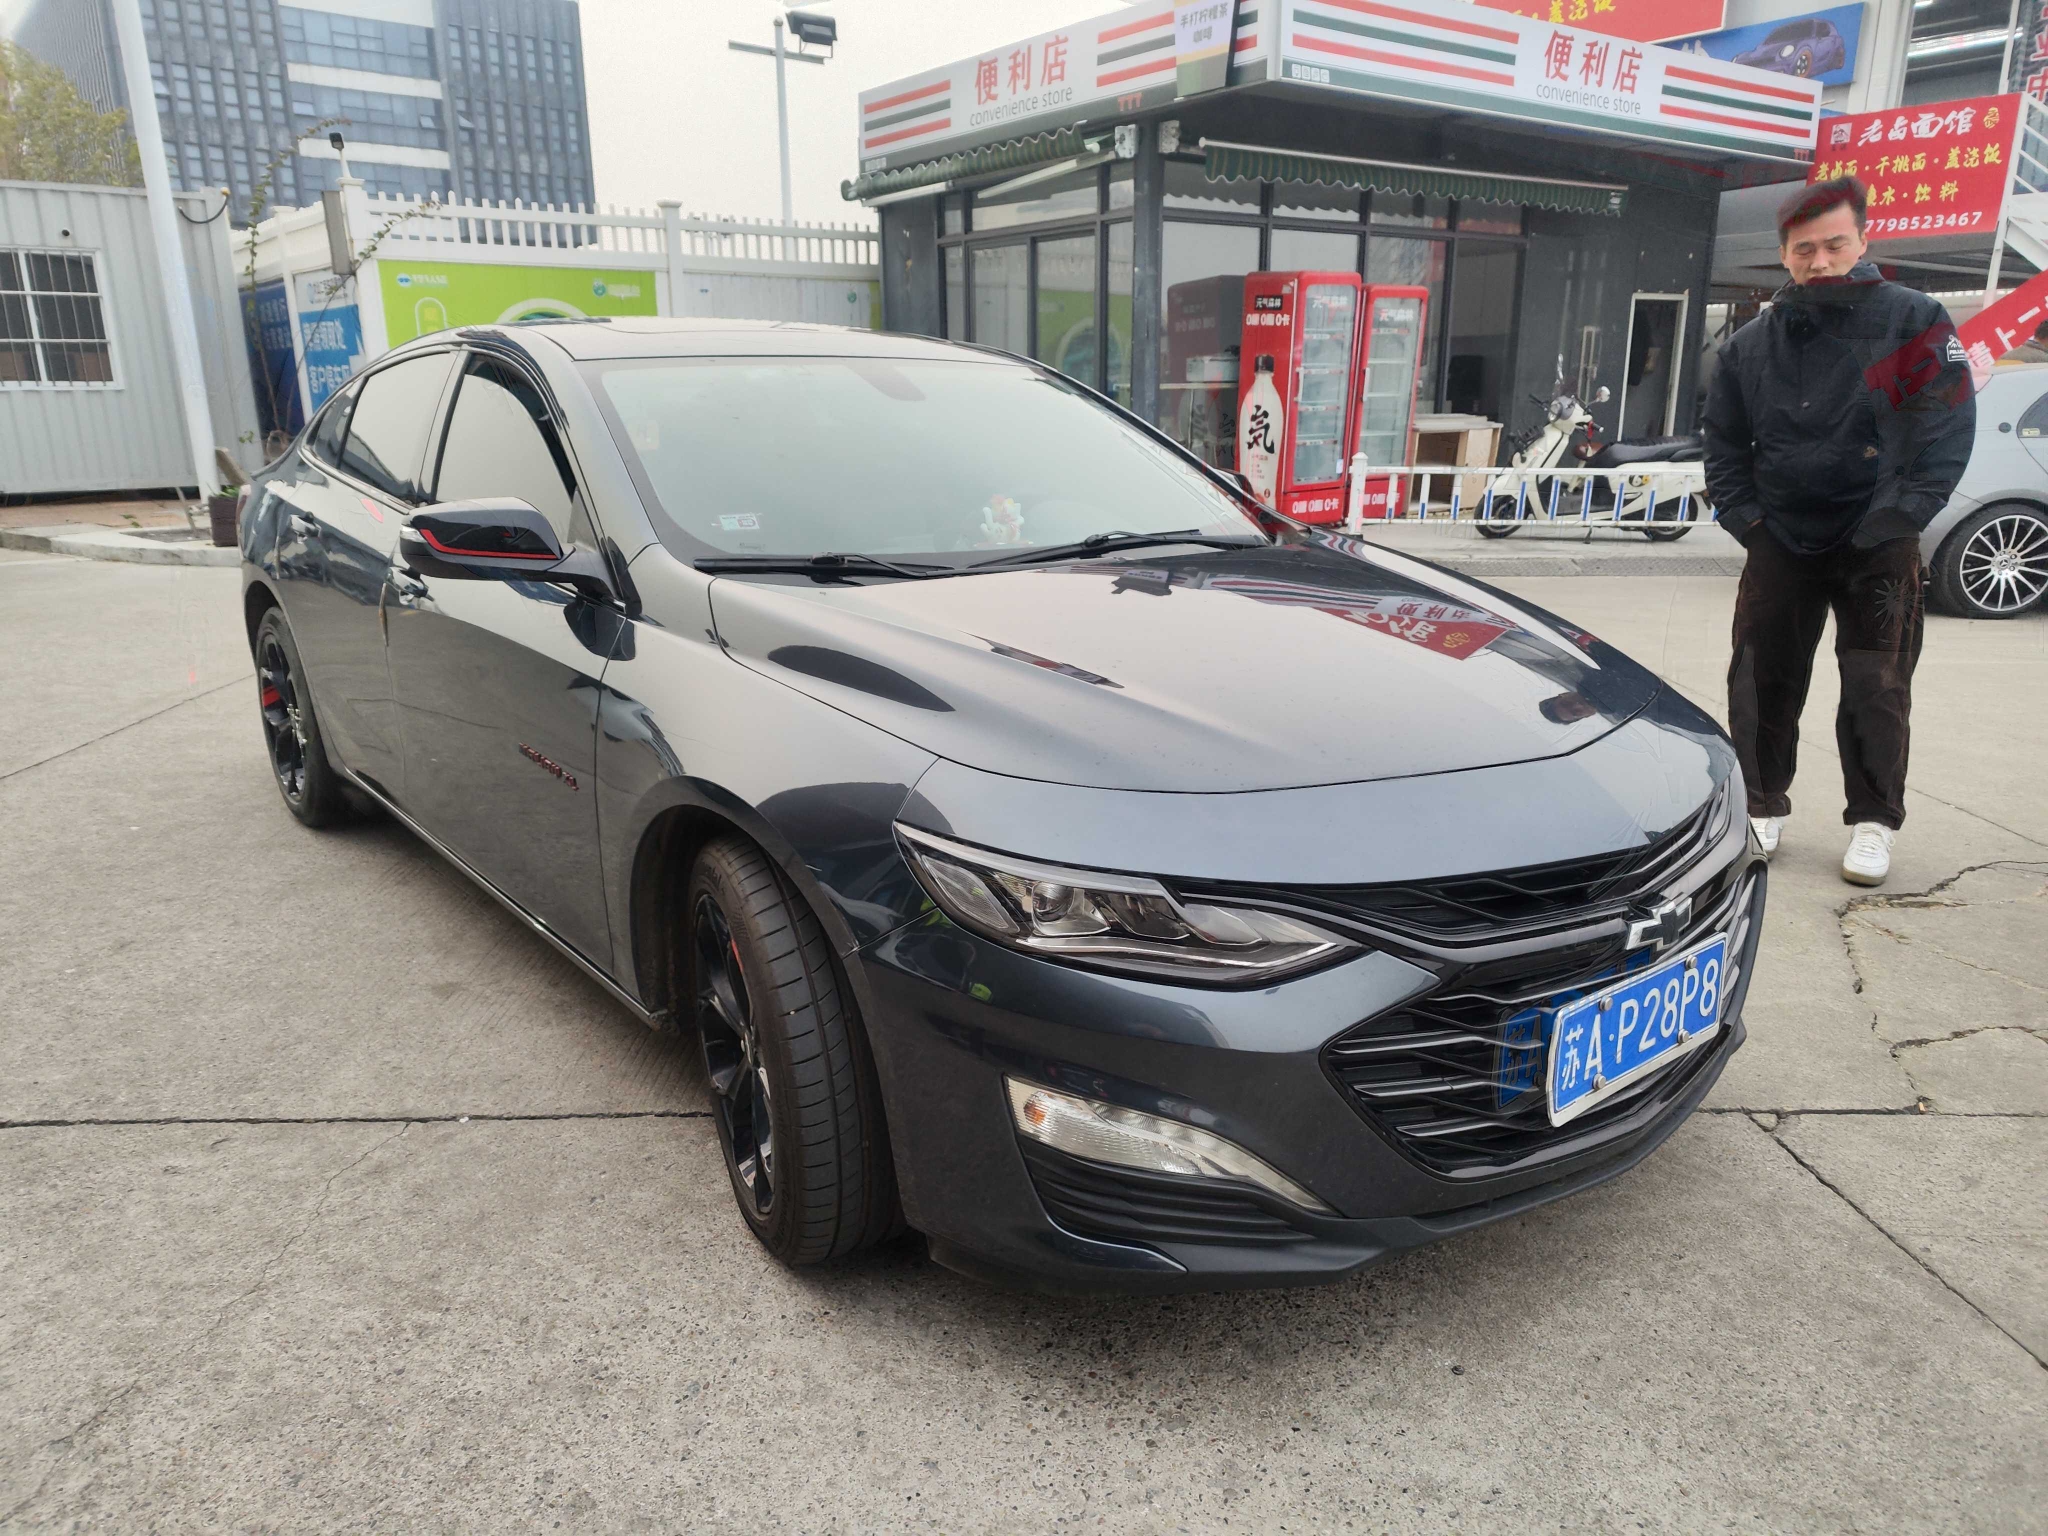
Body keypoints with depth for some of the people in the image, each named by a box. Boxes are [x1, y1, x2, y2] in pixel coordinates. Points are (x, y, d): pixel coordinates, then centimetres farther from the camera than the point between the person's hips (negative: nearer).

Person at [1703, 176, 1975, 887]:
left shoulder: (1914, 321, -5)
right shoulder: (1752, 343, 6)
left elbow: (1948, 428, -8)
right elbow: (1724, 443, 13)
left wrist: (1900, 516, -15)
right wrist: (1743, 517, 2)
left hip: (1878, 545, -3)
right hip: (1781, 544, 3)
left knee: (1876, 688, 0)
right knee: (1763, 680, 5)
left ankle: (1873, 822, 11)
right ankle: (1763, 806, 20)